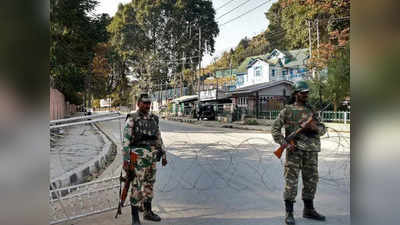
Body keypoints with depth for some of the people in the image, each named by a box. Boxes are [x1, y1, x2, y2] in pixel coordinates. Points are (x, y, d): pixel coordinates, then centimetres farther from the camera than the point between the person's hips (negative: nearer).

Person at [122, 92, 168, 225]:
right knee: (137, 187, -2)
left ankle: (148, 212, 29)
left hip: (151, 157, 6)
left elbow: (158, 138, 14)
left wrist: (163, 155, 13)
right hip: (138, 157, -6)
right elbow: (126, 141, -11)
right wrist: (125, 160, -16)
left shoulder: (153, 119, 10)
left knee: (149, 185, 15)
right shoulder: (131, 119, -9)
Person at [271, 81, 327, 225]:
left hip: (311, 151, 5)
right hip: (295, 150, -5)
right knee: (291, 181, -4)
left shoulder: (311, 111, 15)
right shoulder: (287, 110, 1)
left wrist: (315, 127, -9)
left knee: (311, 181, 12)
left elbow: (323, 129, 14)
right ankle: (289, 213, 6)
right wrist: (285, 144, -14)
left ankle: (309, 210, 28)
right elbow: (275, 129, -4)